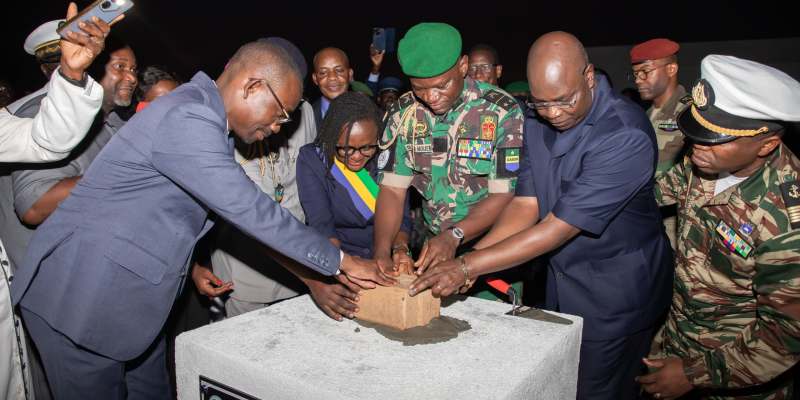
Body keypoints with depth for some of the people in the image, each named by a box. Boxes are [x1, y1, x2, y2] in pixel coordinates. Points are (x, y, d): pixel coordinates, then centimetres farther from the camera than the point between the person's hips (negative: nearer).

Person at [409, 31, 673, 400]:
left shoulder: (626, 136, -26)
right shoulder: (537, 123, -3)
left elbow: (559, 228, -28)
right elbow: (526, 204, -5)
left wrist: (468, 266, -28)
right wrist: (469, 258, -20)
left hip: (616, 290, -6)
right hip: (562, 278, 6)